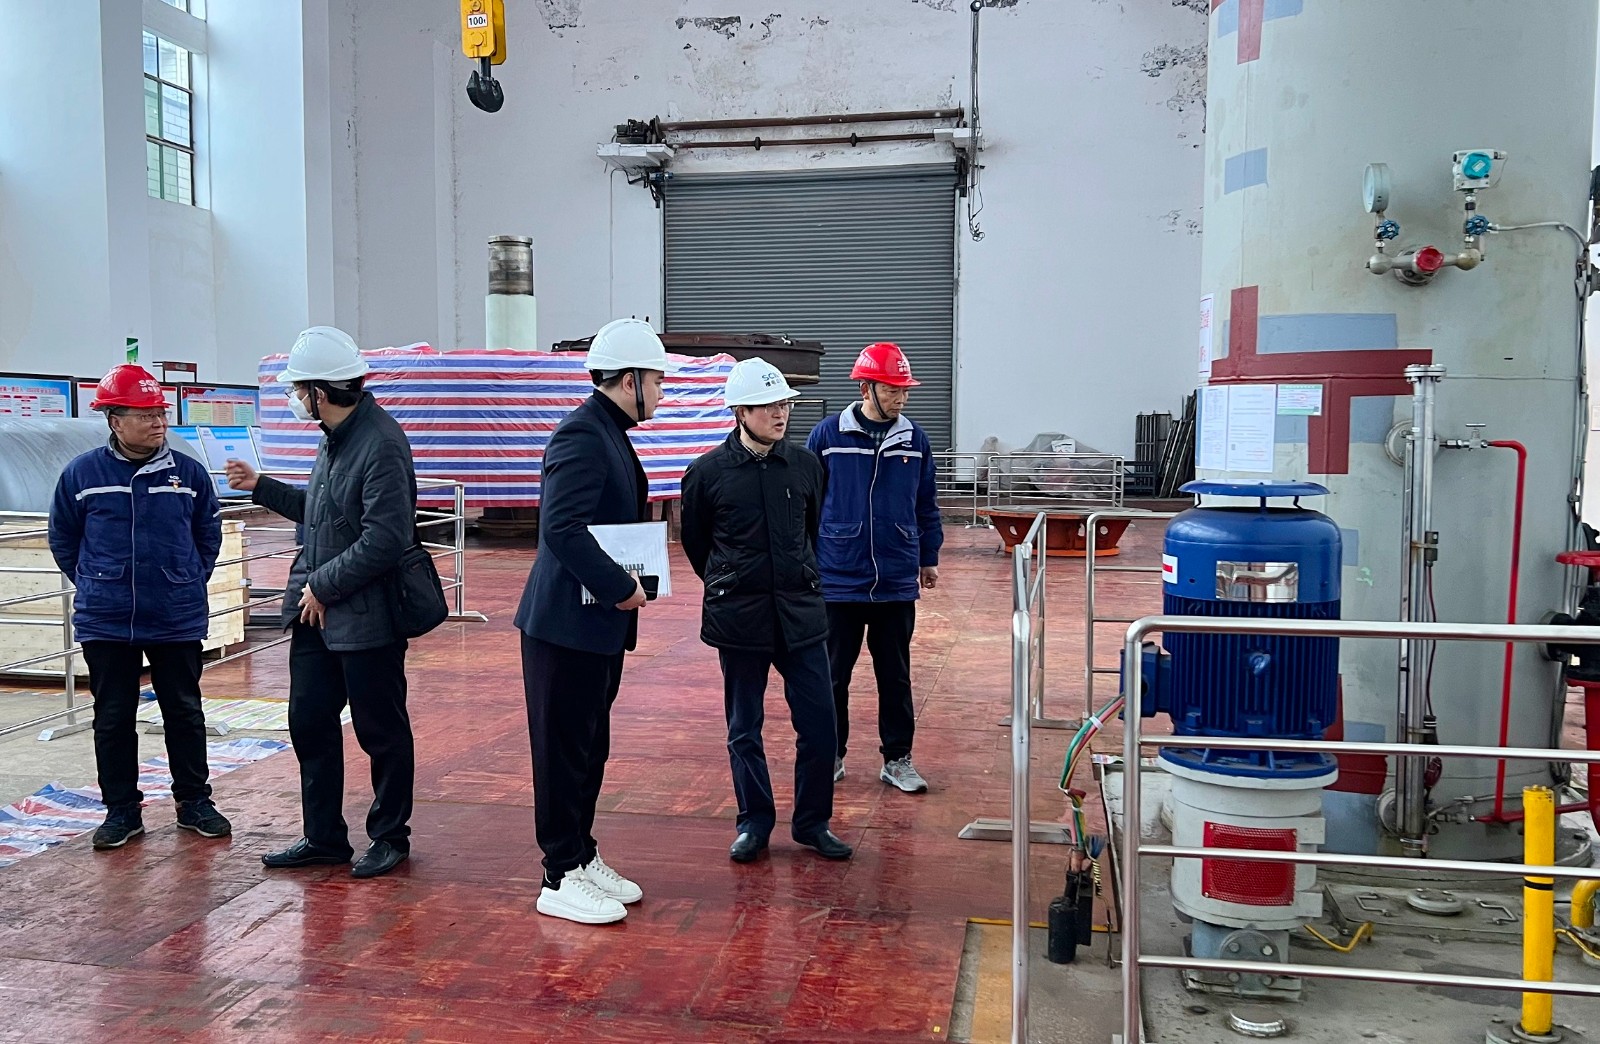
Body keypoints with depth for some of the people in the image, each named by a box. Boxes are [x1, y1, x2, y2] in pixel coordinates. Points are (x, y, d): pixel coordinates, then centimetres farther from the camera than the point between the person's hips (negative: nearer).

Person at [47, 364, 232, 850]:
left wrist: (190, 583, 6)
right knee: (113, 718, 9)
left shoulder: (188, 472, -2)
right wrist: (93, 584, 6)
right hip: (105, 623, 0)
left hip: (178, 621, 0)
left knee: (185, 712, 9)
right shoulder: (82, 473, -4)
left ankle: (194, 801, 22)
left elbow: (209, 533, 10)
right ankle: (121, 809, 22)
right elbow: (62, 539, 9)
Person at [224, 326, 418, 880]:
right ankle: (324, 838, 29)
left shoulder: (381, 444, -20)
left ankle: (390, 837, 24)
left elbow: (385, 539, -25)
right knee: (309, 723, 15)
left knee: (381, 731, 6)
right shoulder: (335, 436, 10)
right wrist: (261, 486, 24)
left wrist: (322, 585, -16)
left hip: (366, 619, -9)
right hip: (317, 613, 9)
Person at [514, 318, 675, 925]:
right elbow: (561, 528, -27)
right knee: (564, 753, 1)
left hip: (598, 623, 10)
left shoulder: (609, 433, 14)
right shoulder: (583, 435, -18)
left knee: (590, 749, 17)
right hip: (567, 623, -10)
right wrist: (621, 588, -20)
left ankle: (583, 858, 30)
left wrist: (625, 582, 5)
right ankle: (561, 880, 13)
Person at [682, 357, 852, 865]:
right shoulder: (708, 472, -5)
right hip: (738, 617, -2)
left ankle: (812, 822, 19)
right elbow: (695, 541, 9)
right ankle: (754, 822, 24)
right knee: (744, 727, 8)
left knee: (818, 721, 2)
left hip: (801, 612, 2)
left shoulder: (805, 465, 3)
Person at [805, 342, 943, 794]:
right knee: (833, 674, 10)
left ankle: (897, 759, 24)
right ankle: (830, 755, 26)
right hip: (838, 579, -2)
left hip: (897, 582, 2)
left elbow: (927, 505, 13)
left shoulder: (915, 439, 3)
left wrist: (929, 558, 16)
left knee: (895, 675, 12)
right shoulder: (828, 434, -5)